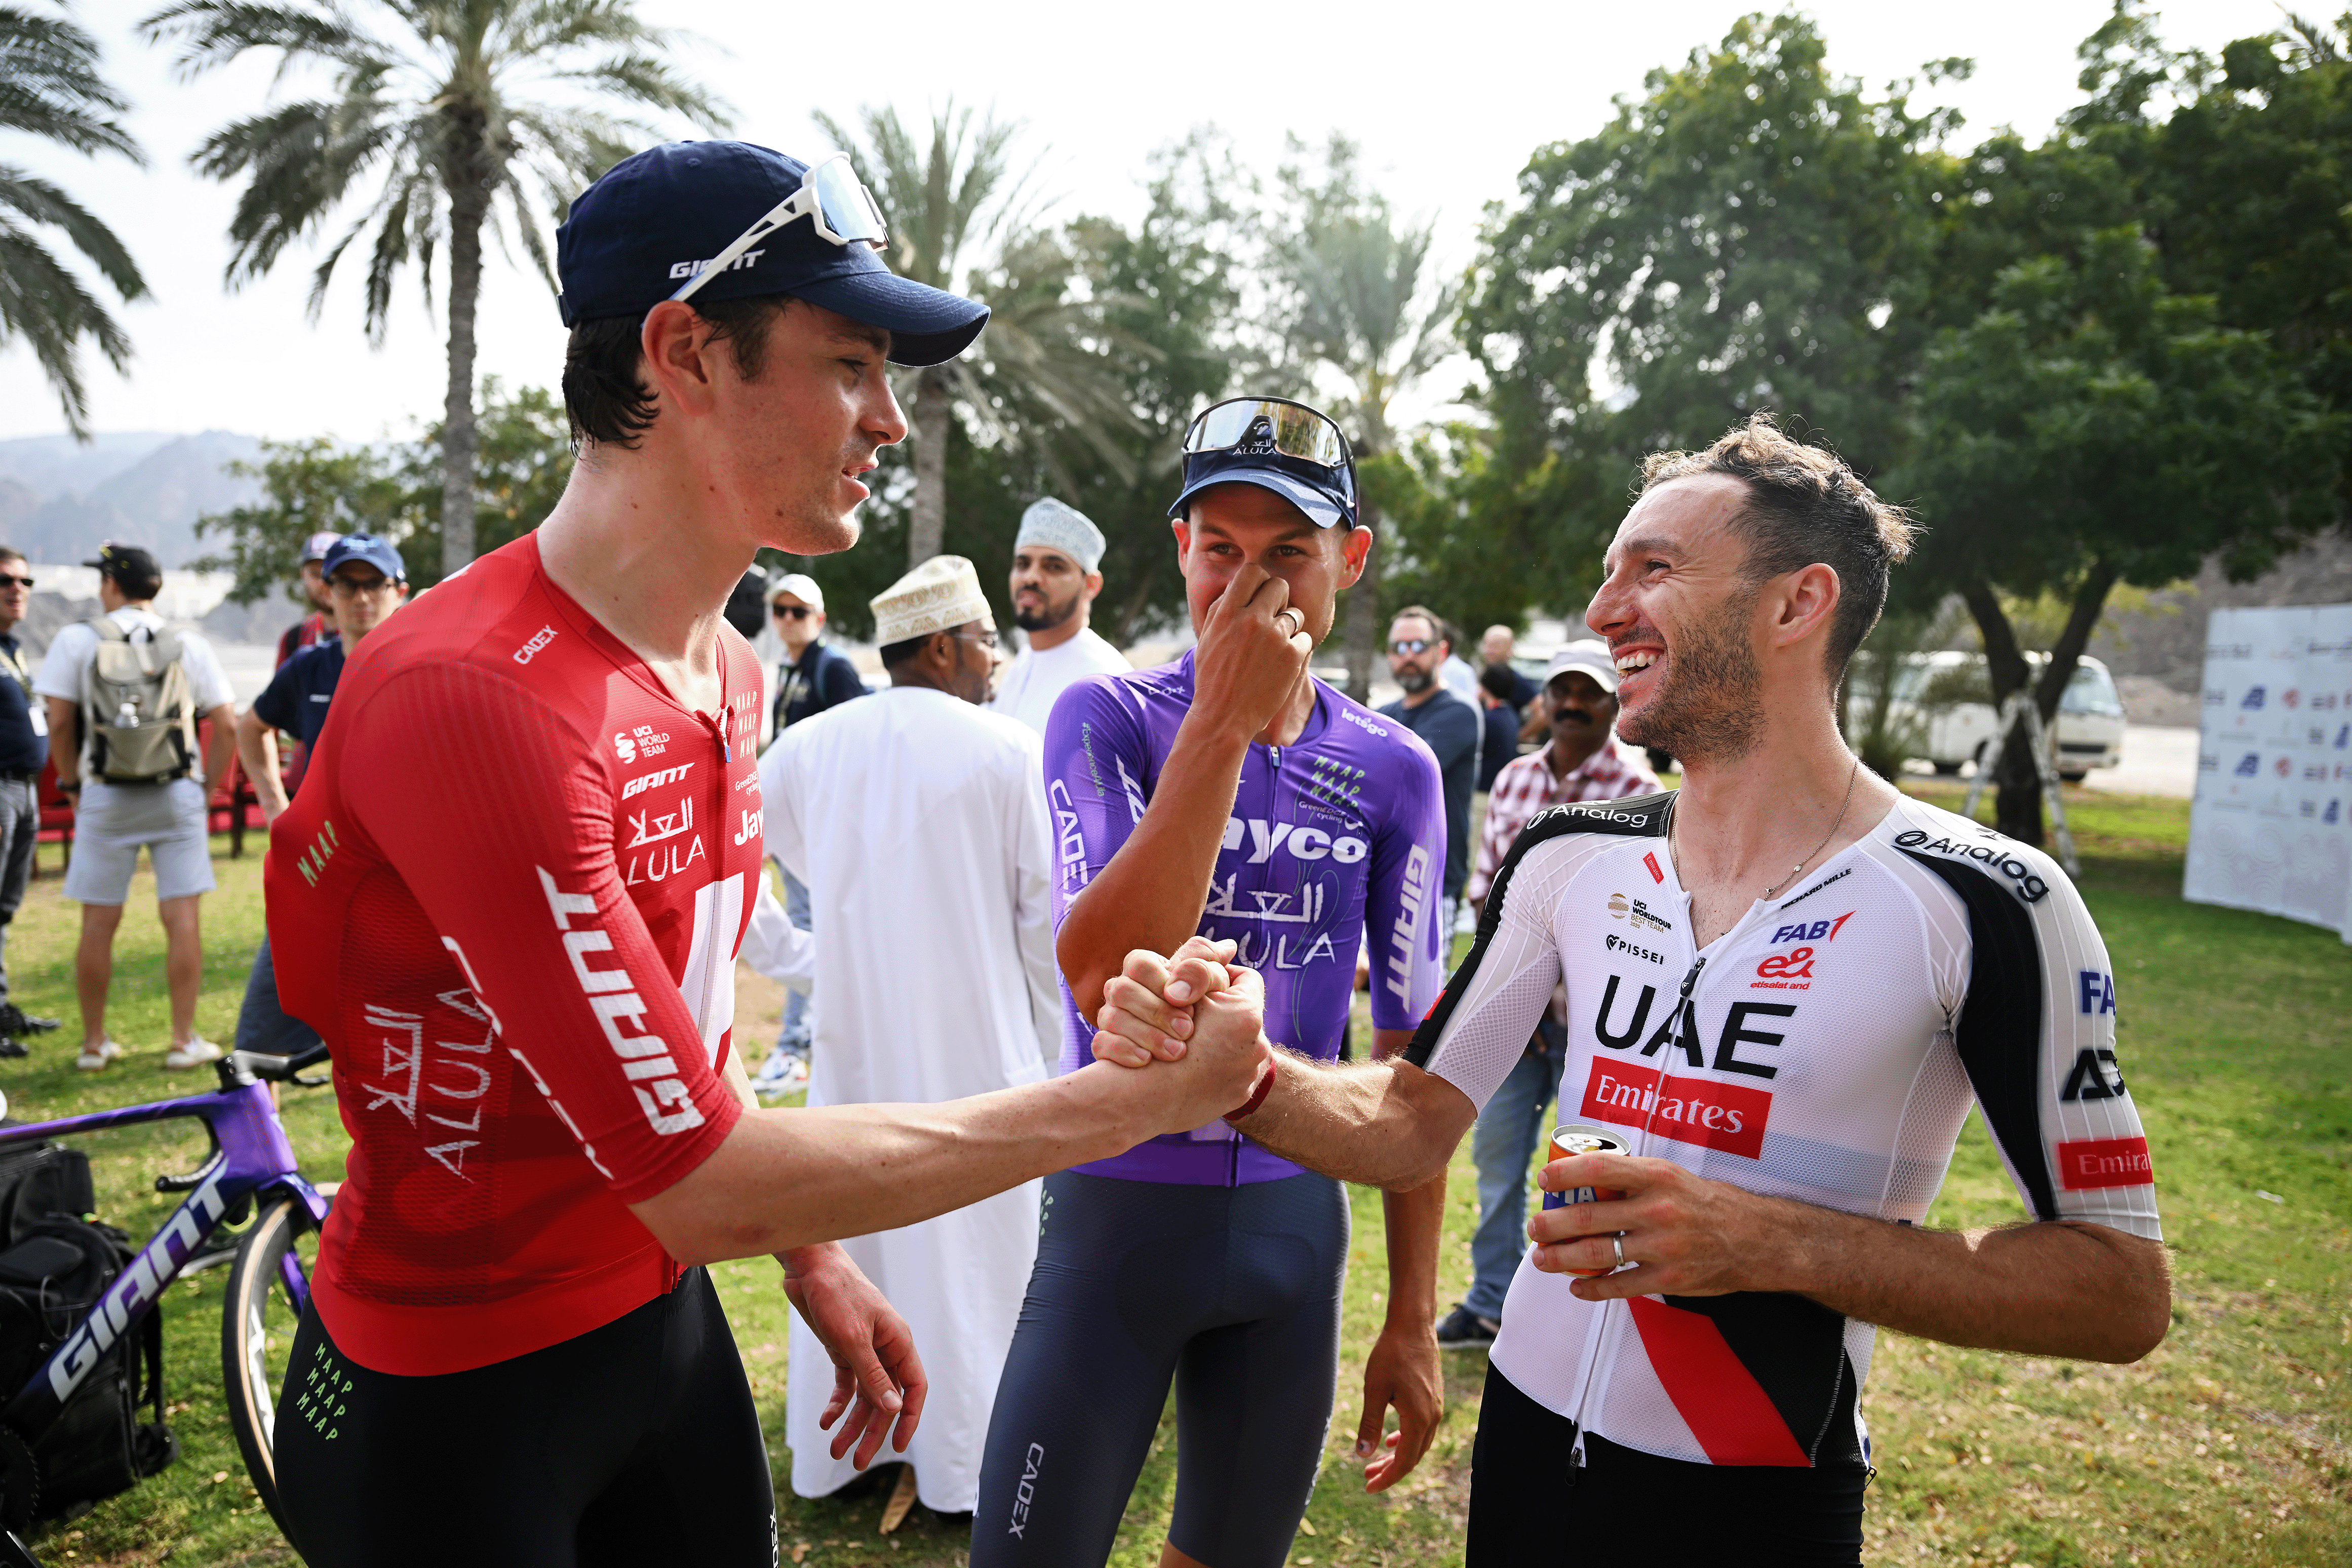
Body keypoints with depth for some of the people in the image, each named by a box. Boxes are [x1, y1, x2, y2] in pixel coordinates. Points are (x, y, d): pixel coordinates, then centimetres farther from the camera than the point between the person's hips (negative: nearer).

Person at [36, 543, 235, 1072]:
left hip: (106, 797, 0)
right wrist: (208, 785, 9)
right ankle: (185, 1041, 4)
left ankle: (94, 1043, 18)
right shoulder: (189, 646, 3)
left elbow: (60, 722, -3)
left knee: (99, 923, 8)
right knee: (183, 917, 2)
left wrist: (72, 785, 9)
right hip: (177, 795, 0)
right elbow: (226, 725, -1)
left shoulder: (77, 640, 0)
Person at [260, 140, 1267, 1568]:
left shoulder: (730, 674, 1)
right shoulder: (477, 699, -29)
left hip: (667, 1324, 7)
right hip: (449, 1399, -7)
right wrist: (1138, 1100, -23)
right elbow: (702, 1180, -28)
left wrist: (815, 1257, 7)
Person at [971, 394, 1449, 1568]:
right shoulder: (1109, 717, -9)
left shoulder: (1395, 772, -1)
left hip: (1294, 1217, 3)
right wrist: (1223, 722, -25)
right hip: (1118, 1199, -2)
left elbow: (1411, 1057, 4)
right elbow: (1105, 984, -24)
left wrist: (1412, 1319, 5)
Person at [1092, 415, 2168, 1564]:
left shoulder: (1979, 902, -15)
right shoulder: (1569, 859, -3)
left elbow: (2124, 1293, -12)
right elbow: (1413, 1122, 0)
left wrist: (1776, 1243, -24)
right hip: (1524, 1439, 4)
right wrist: (1236, 1067, -19)